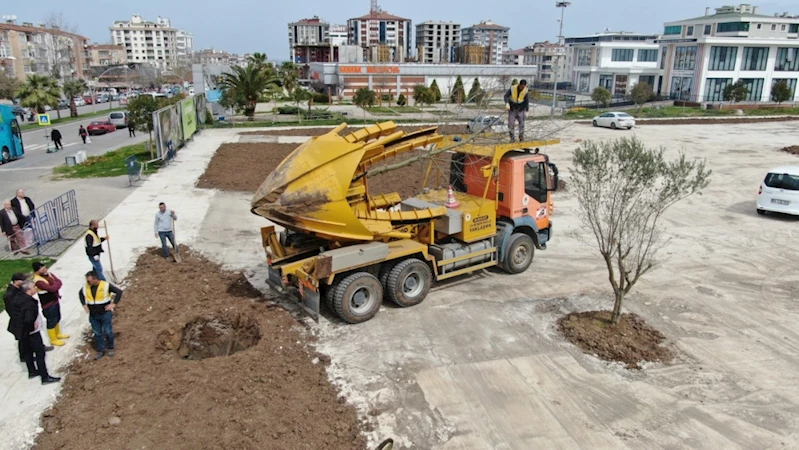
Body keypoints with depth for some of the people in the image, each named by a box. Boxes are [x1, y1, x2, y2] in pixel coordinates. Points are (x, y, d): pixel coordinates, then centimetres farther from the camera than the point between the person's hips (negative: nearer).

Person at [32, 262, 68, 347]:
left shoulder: (48, 273, 1)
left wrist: (55, 285, -22)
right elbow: (52, 288, -32)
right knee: (51, 321, 6)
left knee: (57, 318, 24)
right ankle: (53, 340, 22)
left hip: (55, 300, 9)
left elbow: (59, 282, -3)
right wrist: (56, 284, -13)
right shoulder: (38, 281, -27)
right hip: (48, 304, -8)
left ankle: (58, 334, 43)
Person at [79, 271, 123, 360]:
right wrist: (84, 305, 10)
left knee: (108, 332, 5)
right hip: (93, 316, 4)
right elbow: (80, 293, 19)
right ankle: (101, 351, 23)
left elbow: (119, 291, -12)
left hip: (105, 314, -4)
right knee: (97, 333, 11)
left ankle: (111, 348, 24)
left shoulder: (106, 285, -17)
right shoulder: (85, 287, -4)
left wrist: (113, 304, -14)